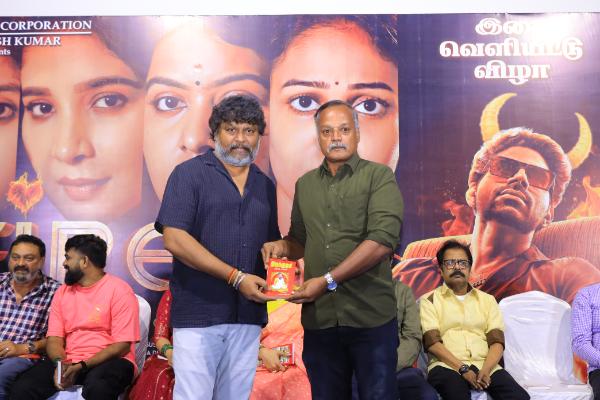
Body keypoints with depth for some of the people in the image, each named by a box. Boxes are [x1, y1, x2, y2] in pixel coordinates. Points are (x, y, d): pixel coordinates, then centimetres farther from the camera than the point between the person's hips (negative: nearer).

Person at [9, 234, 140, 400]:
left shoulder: (119, 290, -6)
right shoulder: (62, 292, 13)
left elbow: (122, 344, -11)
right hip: (68, 361, 5)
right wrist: (60, 363, -14)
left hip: (109, 361, -4)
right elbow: (54, 338, 8)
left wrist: (82, 366, -19)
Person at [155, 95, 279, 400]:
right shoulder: (189, 174, -1)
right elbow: (174, 239, -12)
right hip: (198, 313, -5)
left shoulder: (265, 186, 15)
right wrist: (237, 277, -16)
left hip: (248, 317, 5)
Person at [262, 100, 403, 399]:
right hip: (318, 317, 4)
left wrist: (328, 280, -17)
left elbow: (383, 239, -15)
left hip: (371, 317, -4)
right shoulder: (305, 184, 13)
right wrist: (284, 246, -3)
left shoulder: (379, 177, -2)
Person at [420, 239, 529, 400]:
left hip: (485, 365, 3)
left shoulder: (487, 300, 18)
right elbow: (432, 342, -3)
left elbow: (497, 342, 7)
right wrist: (463, 368, -14)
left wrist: (485, 370, -12)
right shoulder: (429, 300, 8)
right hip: (447, 366, -3)